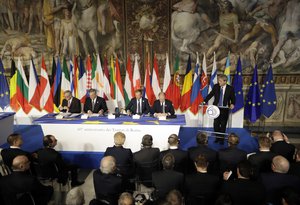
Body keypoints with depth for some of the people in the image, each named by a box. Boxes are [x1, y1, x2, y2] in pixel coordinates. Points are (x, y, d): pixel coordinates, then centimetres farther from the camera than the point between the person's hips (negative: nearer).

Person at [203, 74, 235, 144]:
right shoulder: (216, 86, 1)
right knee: (216, 123, 4)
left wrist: (232, 104, -22)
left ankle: (222, 139, 18)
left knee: (223, 124, 5)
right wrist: (205, 101, -8)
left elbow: (233, 98, -2)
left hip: (225, 109, -2)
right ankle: (217, 137, 21)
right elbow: (210, 94, 3)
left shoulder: (230, 88, -6)